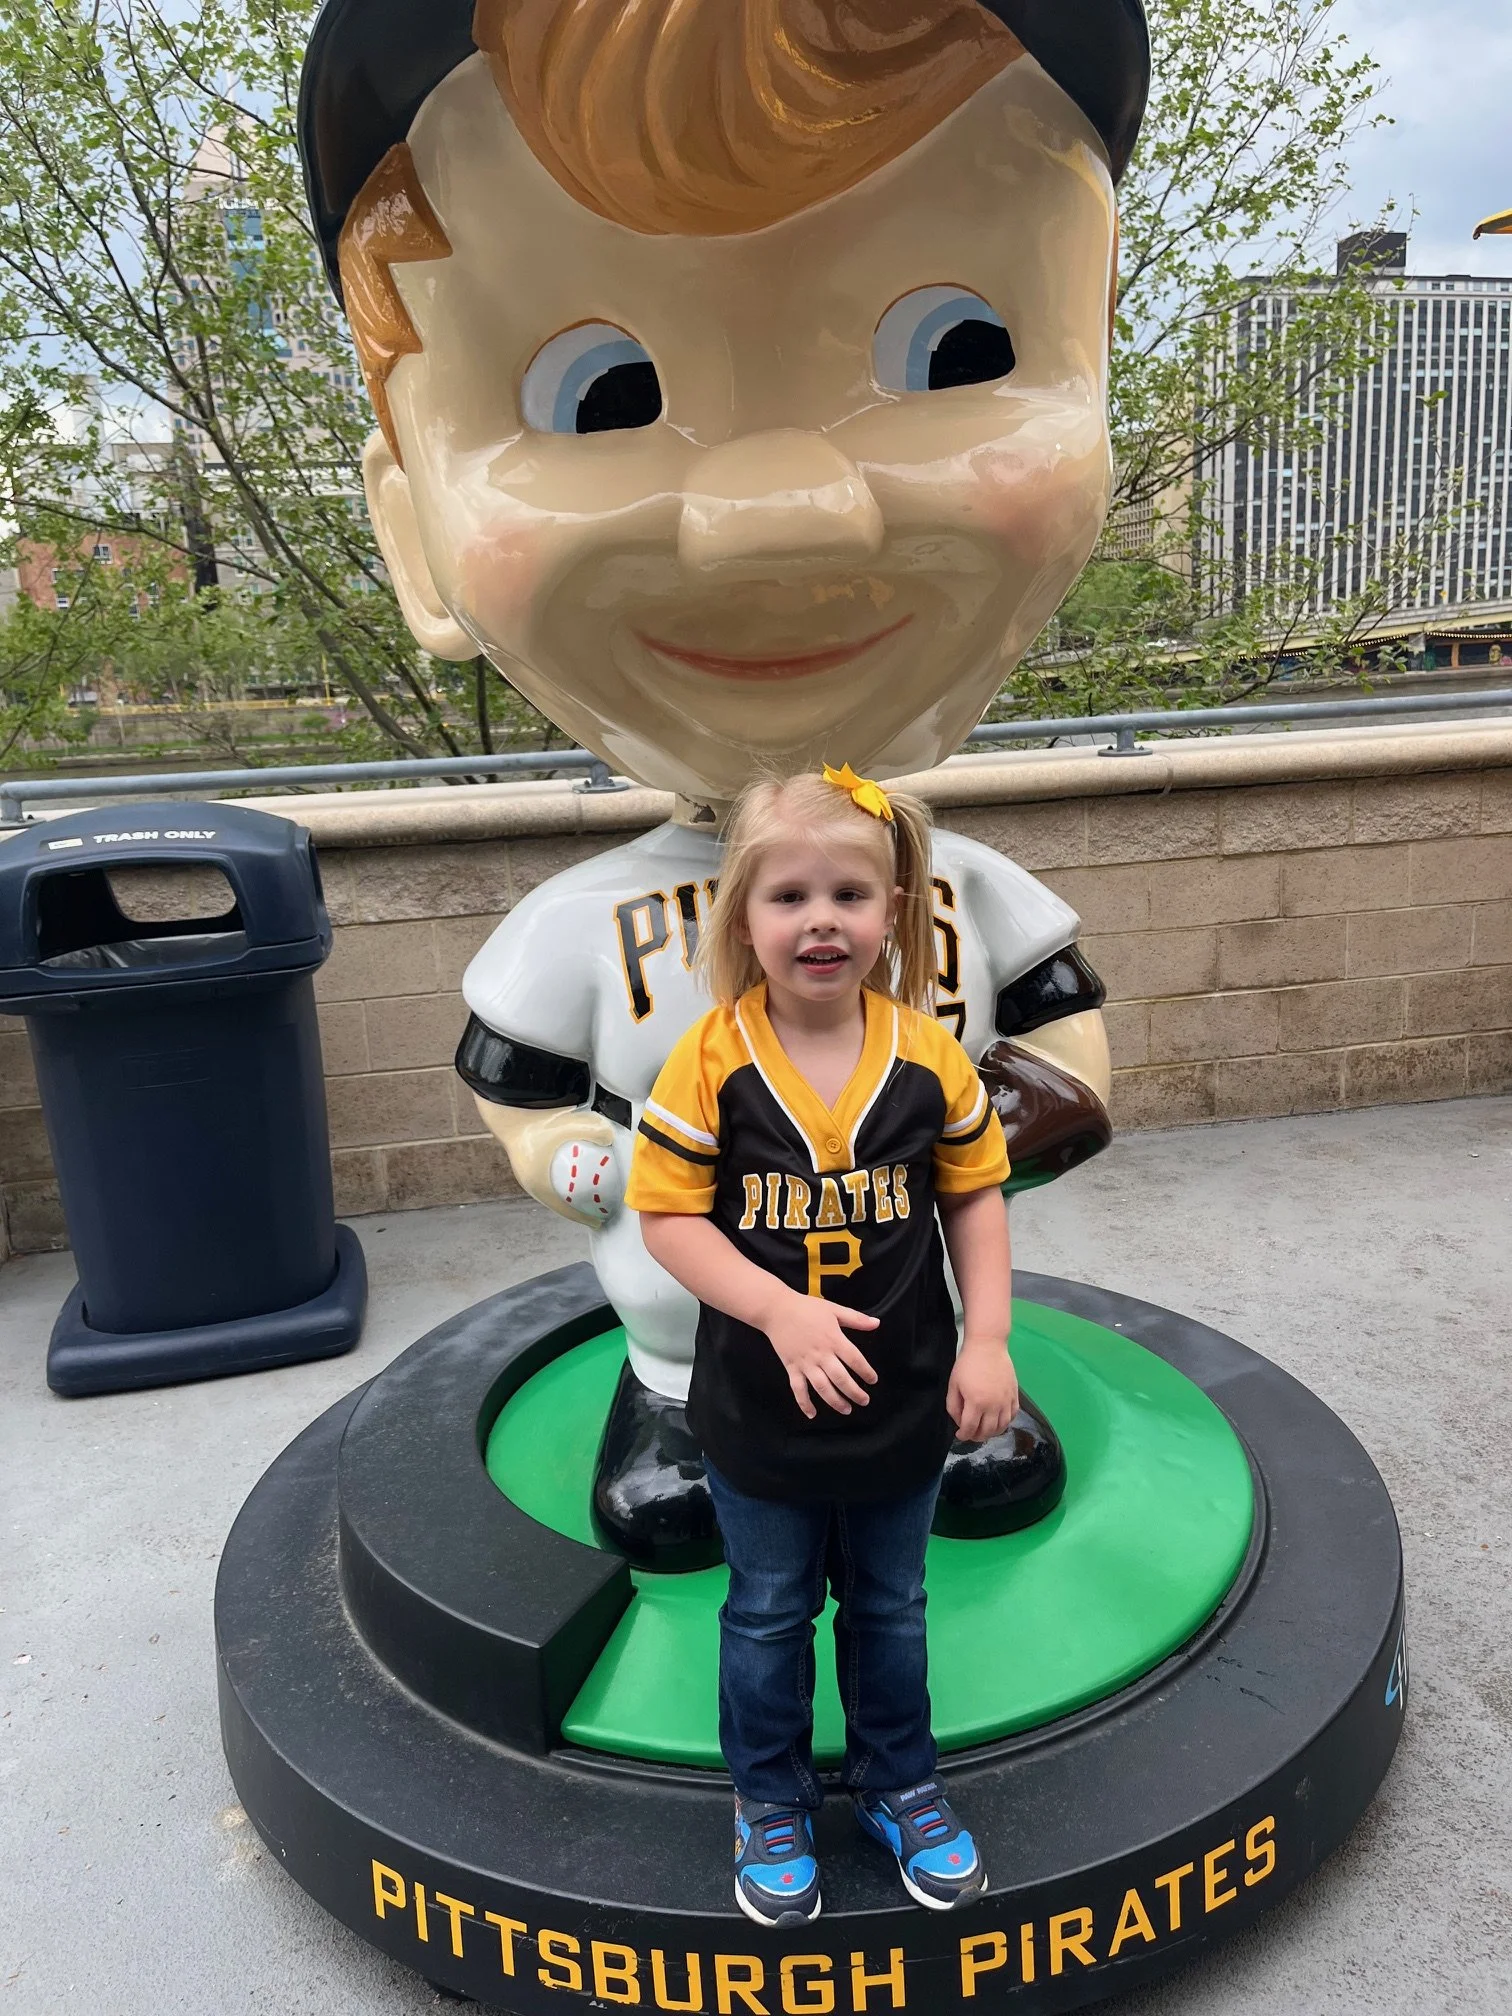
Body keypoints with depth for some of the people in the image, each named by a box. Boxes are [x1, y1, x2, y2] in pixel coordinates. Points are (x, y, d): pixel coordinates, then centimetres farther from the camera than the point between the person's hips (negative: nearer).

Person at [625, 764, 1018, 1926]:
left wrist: (988, 1340, -7)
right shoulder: (711, 1061, -18)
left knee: (891, 1606, 23)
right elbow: (669, 1217, -16)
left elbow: (975, 1193, -2)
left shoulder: (928, 1056, -12)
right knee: (768, 1615, 20)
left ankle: (899, 1783, 48)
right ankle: (772, 1800, 44)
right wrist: (782, 1310, -27)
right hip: (761, 1408, -1)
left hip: (903, 1399, 2)